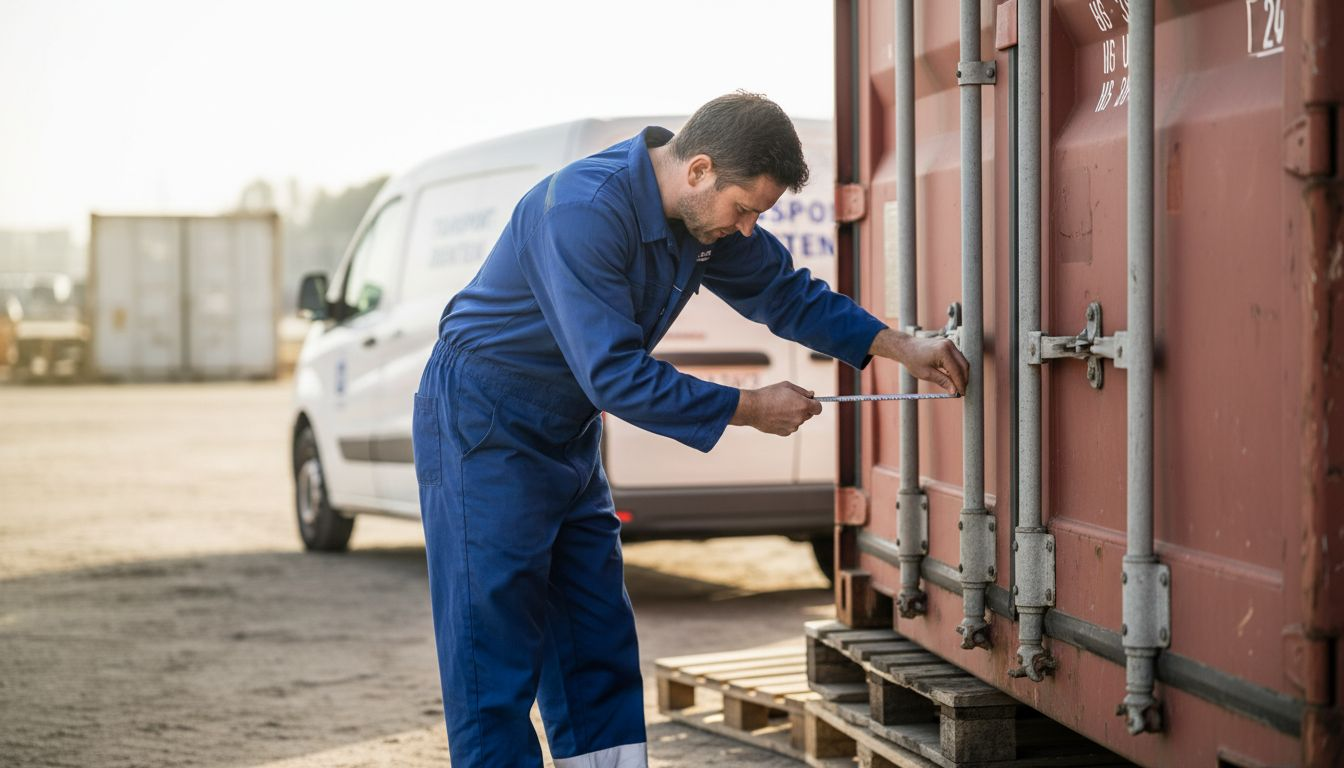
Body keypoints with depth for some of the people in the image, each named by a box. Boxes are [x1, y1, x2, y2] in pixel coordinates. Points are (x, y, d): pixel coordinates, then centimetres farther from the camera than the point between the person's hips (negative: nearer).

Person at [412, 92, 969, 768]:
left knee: (597, 652, 8)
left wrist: (902, 349, 5)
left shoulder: (705, 216, -3)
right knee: (495, 658, -8)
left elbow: (783, 291, 13)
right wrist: (751, 410, -23)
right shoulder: (585, 210, -30)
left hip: (568, 434, 9)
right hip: (484, 429, -9)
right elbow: (616, 377, -32)